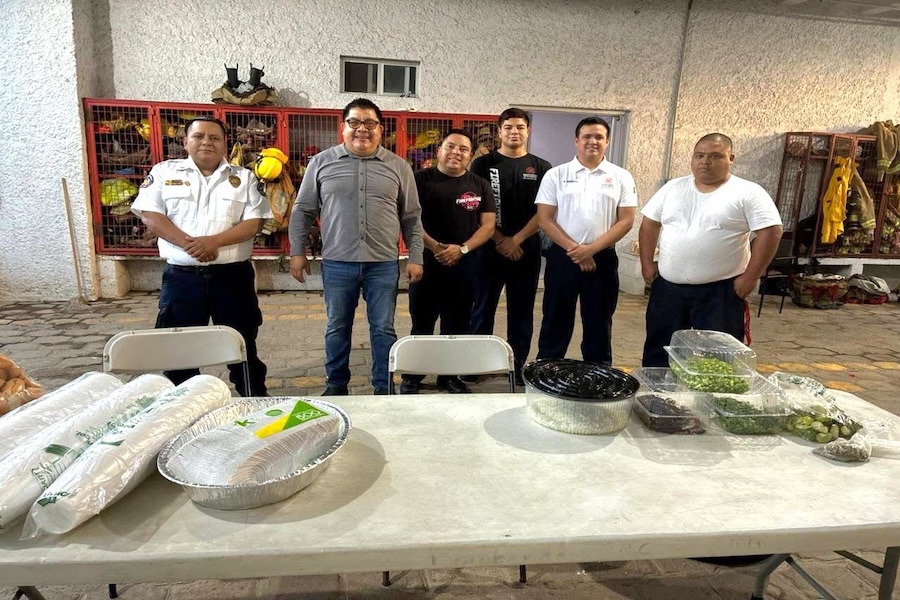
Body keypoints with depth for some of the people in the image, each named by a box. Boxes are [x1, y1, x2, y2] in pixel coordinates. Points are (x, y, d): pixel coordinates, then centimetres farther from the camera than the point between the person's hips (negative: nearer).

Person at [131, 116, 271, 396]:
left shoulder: (244, 177, 6)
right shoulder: (164, 172, 8)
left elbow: (255, 221, -3)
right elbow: (149, 214, -2)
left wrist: (215, 241, -17)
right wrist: (188, 243, -16)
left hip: (232, 274, 0)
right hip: (181, 276, 1)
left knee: (242, 345, 8)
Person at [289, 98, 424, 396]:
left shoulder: (398, 167, 5)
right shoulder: (321, 162, 4)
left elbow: (411, 217, 7)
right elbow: (303, 211, 8)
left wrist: (415, 258, 2)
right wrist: (297, 251, 3)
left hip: (384, 264, 0)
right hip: (337, 263, 1)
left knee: (383, 329, 7)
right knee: (337, 327, 12)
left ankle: (384, 387, 21)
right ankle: (336, 383, 29)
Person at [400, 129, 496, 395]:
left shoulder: (480, 185, 9)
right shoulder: (421, 179, 1)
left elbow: (488, 224, 3)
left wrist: (462, 249, -13)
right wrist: (435, 247, -18)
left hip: (465, 265, 3)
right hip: (427, 262, -3)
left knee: (457, 326, 10)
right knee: (422, 325, 4)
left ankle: (450, 375, 24)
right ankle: (412, 376, 17)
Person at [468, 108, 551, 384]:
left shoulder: (541, 168, 7)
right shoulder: (484, 164, 3)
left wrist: (516, 240, -9)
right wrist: (500, 240, -10)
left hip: (527, 251, 2)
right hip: (490, 249, -1)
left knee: (522, 311, 8)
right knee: (483, 309, 5)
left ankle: (519, 366, 19)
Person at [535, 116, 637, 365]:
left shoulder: (621, 177, 3)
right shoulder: (556, 175, 1)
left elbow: (626, 221, -2)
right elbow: (544, 219, -4)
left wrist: (591, 249, -13)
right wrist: (575, 249, -12)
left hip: (603, 258, 1)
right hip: (562, 256, 0)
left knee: (599, 323, 10)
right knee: (556, 321, 8)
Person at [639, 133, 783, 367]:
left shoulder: (748, 193, -6)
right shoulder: (673, 188, 6)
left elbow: (770, 232, -9)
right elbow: (649, 223, 10)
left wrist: (750, 277, -12)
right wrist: (647, 263, 3)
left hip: (720, 291, -3)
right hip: (667, 287, 4)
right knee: (659, 350, 14)